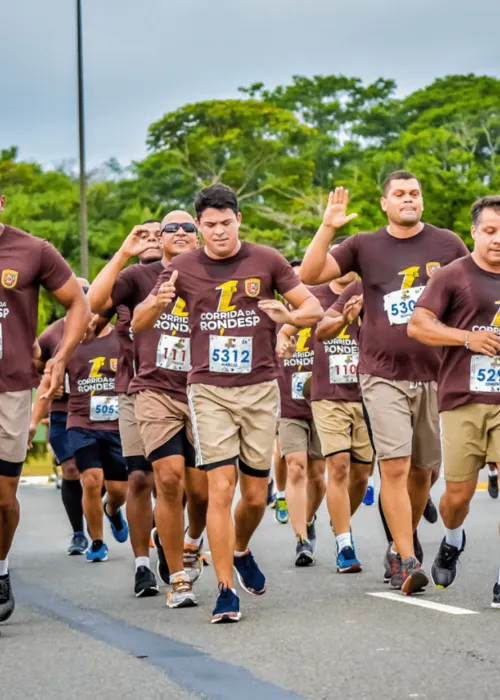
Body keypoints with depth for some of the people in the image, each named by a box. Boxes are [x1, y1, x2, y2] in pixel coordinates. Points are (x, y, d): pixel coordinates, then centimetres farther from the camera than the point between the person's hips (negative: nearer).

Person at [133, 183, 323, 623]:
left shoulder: (266, 261, 1)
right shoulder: (184, 269, 1)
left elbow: (314, 309, 5)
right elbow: (138, 326, 6)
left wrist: (288, 316, -18)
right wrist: (157, 302, -17)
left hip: (261, 389, 1)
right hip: (210, 391, -1)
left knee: (256, 495, 8)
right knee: (221, 488, -11)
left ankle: (241, 552, 39)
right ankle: (226, 591, -5)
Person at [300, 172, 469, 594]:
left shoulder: (448, 245, 5)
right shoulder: (365, 247, 4)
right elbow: (309, 275, -3)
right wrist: (328, 228, -15)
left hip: (435, 374, 2)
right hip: (384, 375, -2)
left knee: (422, 471, 9)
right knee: (394, 467, -12)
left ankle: (401, 546, 28)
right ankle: (408, 562, -12)